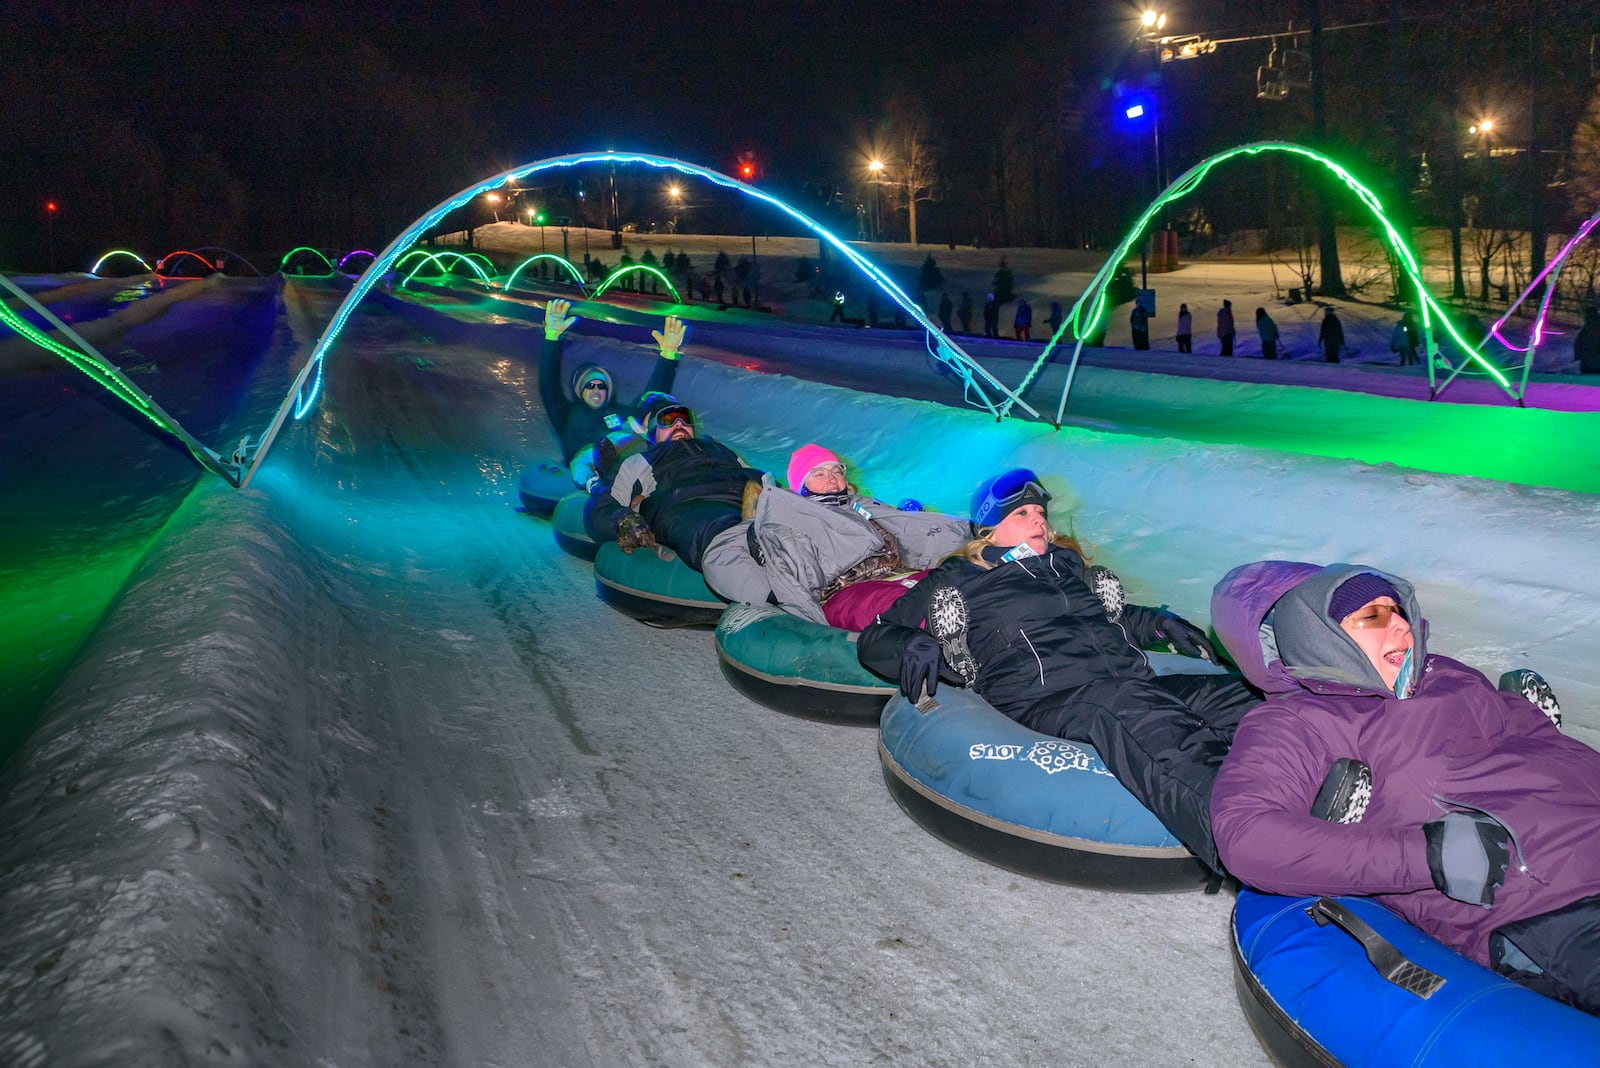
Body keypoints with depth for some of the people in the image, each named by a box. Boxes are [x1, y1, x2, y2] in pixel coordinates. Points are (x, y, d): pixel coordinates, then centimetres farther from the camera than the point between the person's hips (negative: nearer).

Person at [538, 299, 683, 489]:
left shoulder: (623, 411, 40)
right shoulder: (568, 416, 33)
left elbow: (654, 394, 31)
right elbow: (548, 386, 19)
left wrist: (669, 354, 18)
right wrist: (552, 336, 7)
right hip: (588, 462, -2)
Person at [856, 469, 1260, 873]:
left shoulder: (1067, 562, 33)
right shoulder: (957, 580, 18)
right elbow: (875, 638, 18)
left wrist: (1161, 624, 28)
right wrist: (915, 644, -5)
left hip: (1136, 683, 7)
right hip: (1047, 699, -7)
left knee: (1231, 697, -22)